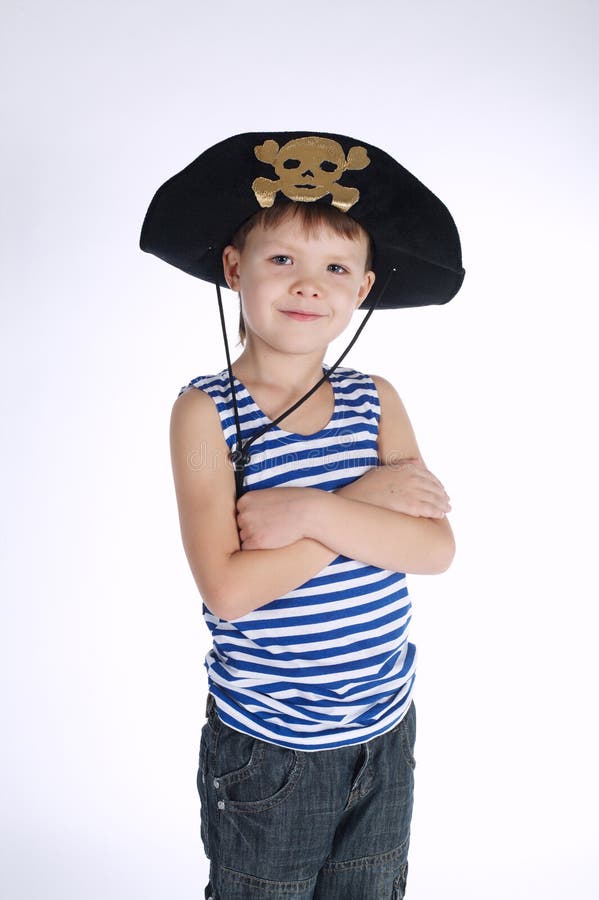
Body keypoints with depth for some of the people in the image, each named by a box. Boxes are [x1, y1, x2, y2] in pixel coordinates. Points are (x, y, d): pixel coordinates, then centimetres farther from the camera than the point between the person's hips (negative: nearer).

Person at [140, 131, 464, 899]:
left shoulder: (375, 401, -2)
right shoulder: (206, 411, -14)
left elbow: (436, 547, -13)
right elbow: (228, 590, -24)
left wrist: (313, 511, -25)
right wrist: (368, 499, -21)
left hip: (385, 738, 4)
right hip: (265, 750, -3)